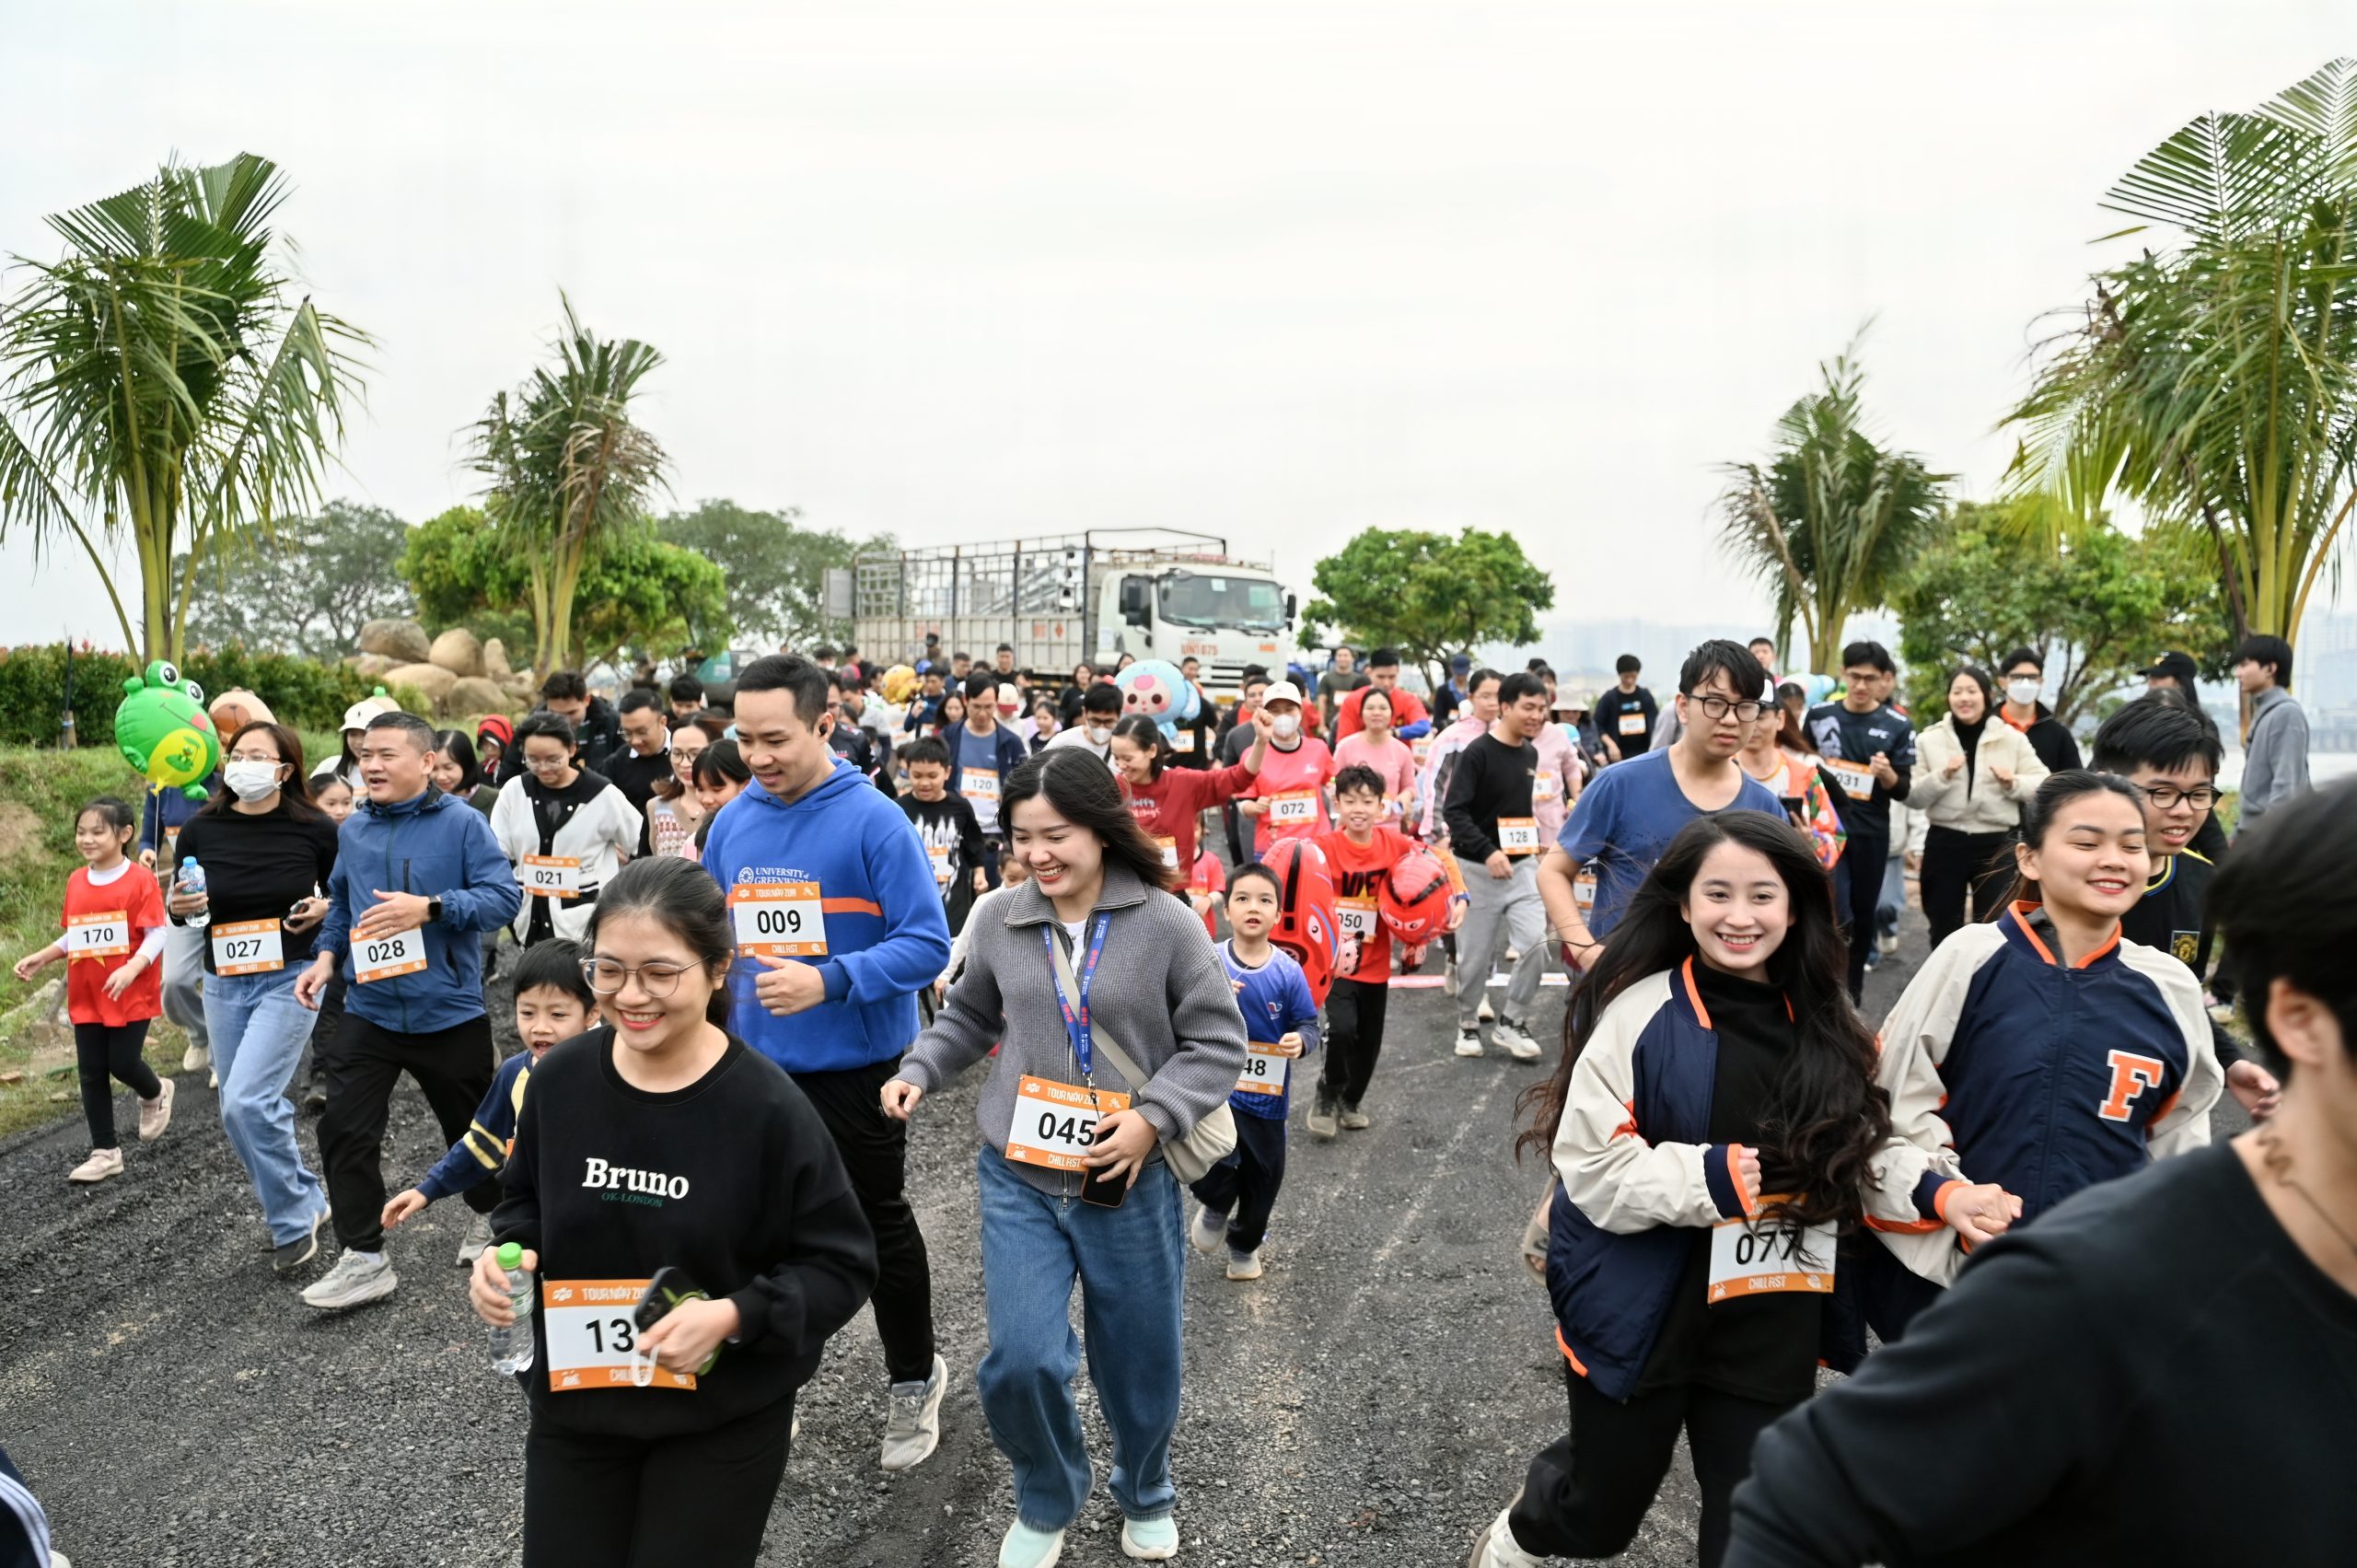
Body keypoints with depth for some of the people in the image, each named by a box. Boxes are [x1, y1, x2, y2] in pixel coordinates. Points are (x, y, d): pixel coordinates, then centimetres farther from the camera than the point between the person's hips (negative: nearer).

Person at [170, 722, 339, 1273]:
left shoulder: (315, 830, -9)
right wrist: (178, 907, -9)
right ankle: (307, 1202, 32)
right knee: (241, 1111, 11)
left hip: (289, 979, -5)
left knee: (247, 1101, -16)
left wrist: (326, 906, -13)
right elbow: (179, 902, 13)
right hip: (224, 984, 5)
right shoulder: (202, 829, -1)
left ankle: (294, 1222, 3)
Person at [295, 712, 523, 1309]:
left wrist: (428, 908, -27)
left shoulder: (461, 823, -10)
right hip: (369, 1010, 4)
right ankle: (363, 1259, 9)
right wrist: (327, 956, 3)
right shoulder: (353, 830, 6)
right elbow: (341, 904, 19)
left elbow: (504, 896, -17)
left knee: (473, 1131, 13)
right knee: (344, 1130, -4)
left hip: (450, 1012, -4)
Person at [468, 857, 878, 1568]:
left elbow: (841, 1264, -14)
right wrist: (507, 1255, -11)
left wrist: (735, 1315, -27)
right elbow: (526, 1201, 9)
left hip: (723, 1421, -3)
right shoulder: (559, 1078, -10)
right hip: (572, 1404, 4)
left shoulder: (767, 1108, -21)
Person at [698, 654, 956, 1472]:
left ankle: (914, 1380, 33)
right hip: (756, 1065, 5)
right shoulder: (731, 823, 2)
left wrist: (829, 982, -31)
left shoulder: (874, 821, -17)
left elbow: (927, 944, -20)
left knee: (879, 1226, 12)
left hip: (854, 1066, -5)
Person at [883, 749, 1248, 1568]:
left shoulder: (1166, 923, -11)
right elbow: (969, 1017, 15)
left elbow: (1218, 1044, -7)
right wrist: (918, 1071, 0)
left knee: (1140, 1364, 14)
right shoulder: (1000, 922, -2)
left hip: (1130, 1185, -1)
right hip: (1018, 1177, 2)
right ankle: (1047, 1502, 26)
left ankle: (1146, 1499, 47)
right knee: (1021, 1361, -7)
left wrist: (1154, 1116, -18)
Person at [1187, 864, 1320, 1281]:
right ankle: (1216, 1206, 15)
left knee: (1263, 1176, 15)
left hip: (1267, 1095, 2)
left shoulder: (1288, 971, -9)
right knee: (1215, 1161, -22)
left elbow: (1308, 1025, -4)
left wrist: (1300, 1041, -26)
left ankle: (1245, 1245, 44)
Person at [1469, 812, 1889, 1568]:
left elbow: (1857, 1163, 12)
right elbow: (1592, 1166, -17)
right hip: (1641, 1315, -4)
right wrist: (1710, 1178, -26)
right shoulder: (1640, 1014, -16)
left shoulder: (1829, 1027, 1)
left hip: (1771, 1329, 4)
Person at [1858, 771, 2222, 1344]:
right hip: (1943, 1277, -2)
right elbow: (1891, 1102, -5)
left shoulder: (2171, 989, -1)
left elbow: (2180, 1145, 12)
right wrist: (1943, 1193, -19)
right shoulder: (1971, 957, -10)